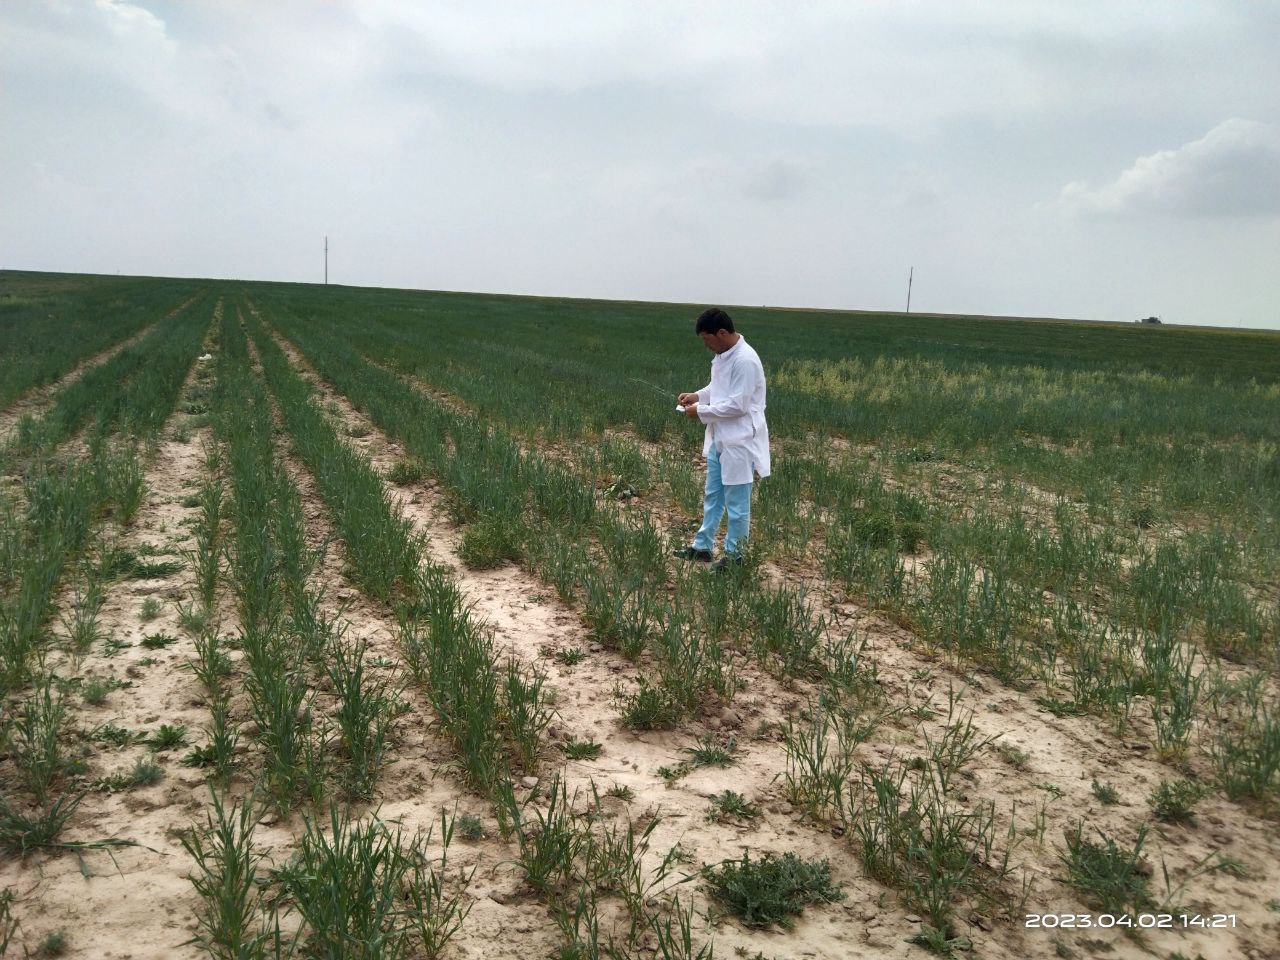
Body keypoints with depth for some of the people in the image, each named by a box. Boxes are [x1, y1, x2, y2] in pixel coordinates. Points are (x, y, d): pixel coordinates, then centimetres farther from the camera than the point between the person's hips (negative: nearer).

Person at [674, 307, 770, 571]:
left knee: (736, 502, 4)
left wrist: (701, 411, -16)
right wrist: (698, 395, 3)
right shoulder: (722, 355, 6)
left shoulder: (745, 360, -23)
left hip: (738, 442, -10)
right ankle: (703, 546, 30)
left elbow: (738, 405, -24)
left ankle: (734, 554, 17)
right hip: (719, 439, 10)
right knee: (712, 495, 18)